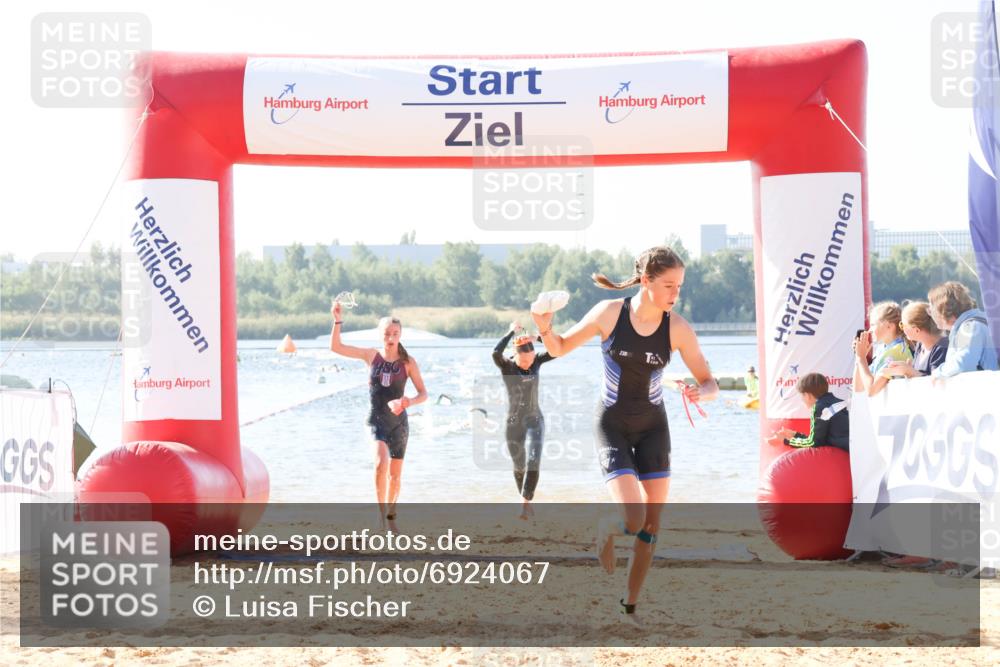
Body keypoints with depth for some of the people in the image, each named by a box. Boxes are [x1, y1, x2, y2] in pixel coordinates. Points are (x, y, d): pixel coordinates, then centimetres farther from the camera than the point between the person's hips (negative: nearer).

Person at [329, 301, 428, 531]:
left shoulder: (408, 362, -3)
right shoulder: (371, 355, 0)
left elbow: (423, 394, -2)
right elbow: (336, 347, -3)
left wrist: (409, 401, -23)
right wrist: (337, 321, -15)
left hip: (398, 421, 1)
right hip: (377, 420, -1)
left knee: (395, 475, 8)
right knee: (381, 463, -26)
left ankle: (391, 514, 30)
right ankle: (381, 513, -21)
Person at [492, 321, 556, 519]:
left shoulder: (536, 362, -2)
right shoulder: (506, 366, -11)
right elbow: (496, 353, -33)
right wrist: (511, 332, -24)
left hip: (535, 421, 1)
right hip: (513, 423, 0)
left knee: (533, 462, -21)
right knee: (519, 467, 13)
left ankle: (525, 503, -24)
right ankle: (526, 502, 36)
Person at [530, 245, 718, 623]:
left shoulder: (678, 329, -12)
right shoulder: (609, 313, -16)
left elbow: (710, 384, -6)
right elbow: (560, 348, -1)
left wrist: (700, 393, -29)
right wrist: (544, 329, -23)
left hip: (653, 426, 3)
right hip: (612, 425, -3)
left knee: (652, 523, 3)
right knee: (633, 518, -19)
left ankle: (630, 606, 20)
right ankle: (606, 530, 19)